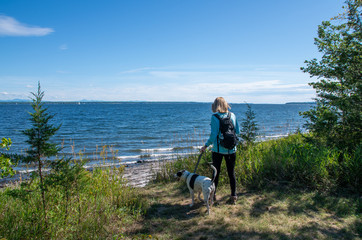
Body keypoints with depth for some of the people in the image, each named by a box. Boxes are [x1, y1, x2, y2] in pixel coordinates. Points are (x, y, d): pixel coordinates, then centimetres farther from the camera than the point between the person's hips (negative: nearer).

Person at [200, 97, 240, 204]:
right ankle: (233, 196, 17)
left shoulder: (215, 117, -13)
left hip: (218, 149, -3)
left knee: (216, 172, 11)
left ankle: (213, 194, 24)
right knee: (231, 173, 12)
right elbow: (238, 131, 4)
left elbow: (213, 135, -15)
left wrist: (205, 146, -4)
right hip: (231, 149, 3)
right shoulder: (232, 115, -1)